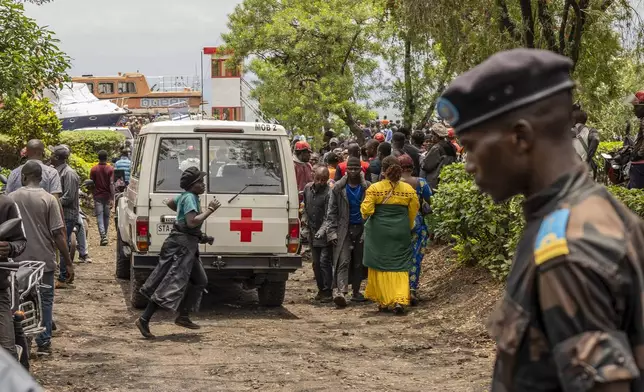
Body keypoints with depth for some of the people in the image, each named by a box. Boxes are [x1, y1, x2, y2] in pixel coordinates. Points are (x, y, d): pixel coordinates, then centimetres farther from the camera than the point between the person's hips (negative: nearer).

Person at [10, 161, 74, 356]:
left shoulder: (11, 198, -2)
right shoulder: (48, 199, -8)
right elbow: (58, 234, -10)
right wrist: (68, 263, -5)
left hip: (19, 260, 2)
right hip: (43, 259, -2)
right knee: (44, 300, 8)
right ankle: (44, 344, 8)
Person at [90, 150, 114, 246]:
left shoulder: (94, 169, -3)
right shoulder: (110, 169, -5)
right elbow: (111, 184, -10)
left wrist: (92, 195, 17)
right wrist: (112, 198, -11)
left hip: (98, 196, -1)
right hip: (107, 196, 1)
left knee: (100, 217, -4)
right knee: (106, 216, 13)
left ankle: (103, 236, -19)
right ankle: (104, 235, 23)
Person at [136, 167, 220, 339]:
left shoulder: (186, 196, 14)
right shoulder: (190, 198, -16)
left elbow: (170, 203, 33)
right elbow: (192, 222, -27)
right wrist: (210, 210, -21)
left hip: (187, 246, 11)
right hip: (181, 246, -11)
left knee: (200, 281, 16)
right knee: (171, 285, -12)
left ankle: (183, 317, 19)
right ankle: (144, 320, -14)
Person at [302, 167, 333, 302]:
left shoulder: (329, 193, -17)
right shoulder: (308, 188, 4)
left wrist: (322, 230, -32)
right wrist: (304, 217, 8)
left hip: (325, 233, -7)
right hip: (312, 232, 7)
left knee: (324, 261, -9)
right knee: (316, 262, 11)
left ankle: (327, 291, -4)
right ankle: (321, 289, 21)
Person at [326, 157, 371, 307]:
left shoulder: (367, 188, 3)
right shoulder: (339, 188, 2)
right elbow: (332, 211, 3)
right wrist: (332, 232, -6)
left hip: (362, 229, 2)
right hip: (344, 229, -2)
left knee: (358, 263, 8)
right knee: (343, 261, -14)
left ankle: (356, 291, 20)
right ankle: (340, 292, -26)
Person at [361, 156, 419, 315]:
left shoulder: (375, 188, -9)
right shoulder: (408, 189, -1)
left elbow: (366, 210, -12)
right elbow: (413, 212, 6)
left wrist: (366, 216, 11)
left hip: (379, 232, -1)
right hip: (400, 232, 1)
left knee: (380, 266, 11)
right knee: (400, 266, 6)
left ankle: (383, 301, 16)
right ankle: (400, 300, -8)